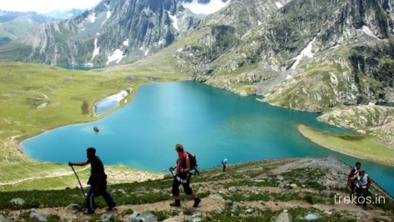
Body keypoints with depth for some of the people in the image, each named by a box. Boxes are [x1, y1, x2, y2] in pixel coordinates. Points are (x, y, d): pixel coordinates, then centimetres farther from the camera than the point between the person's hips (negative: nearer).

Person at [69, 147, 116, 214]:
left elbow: (99, 175, -27)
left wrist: (97, 187, -23)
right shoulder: (92, 159, -1)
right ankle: (112, 204, 36)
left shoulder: (97, 162, -29)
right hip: (95, 180, 10)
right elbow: (85, 163, 14)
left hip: (99, 181, -10)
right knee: (104, 192, 23)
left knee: (90, 195, -1)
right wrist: (73, 164, 11)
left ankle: (91, 210, 13)